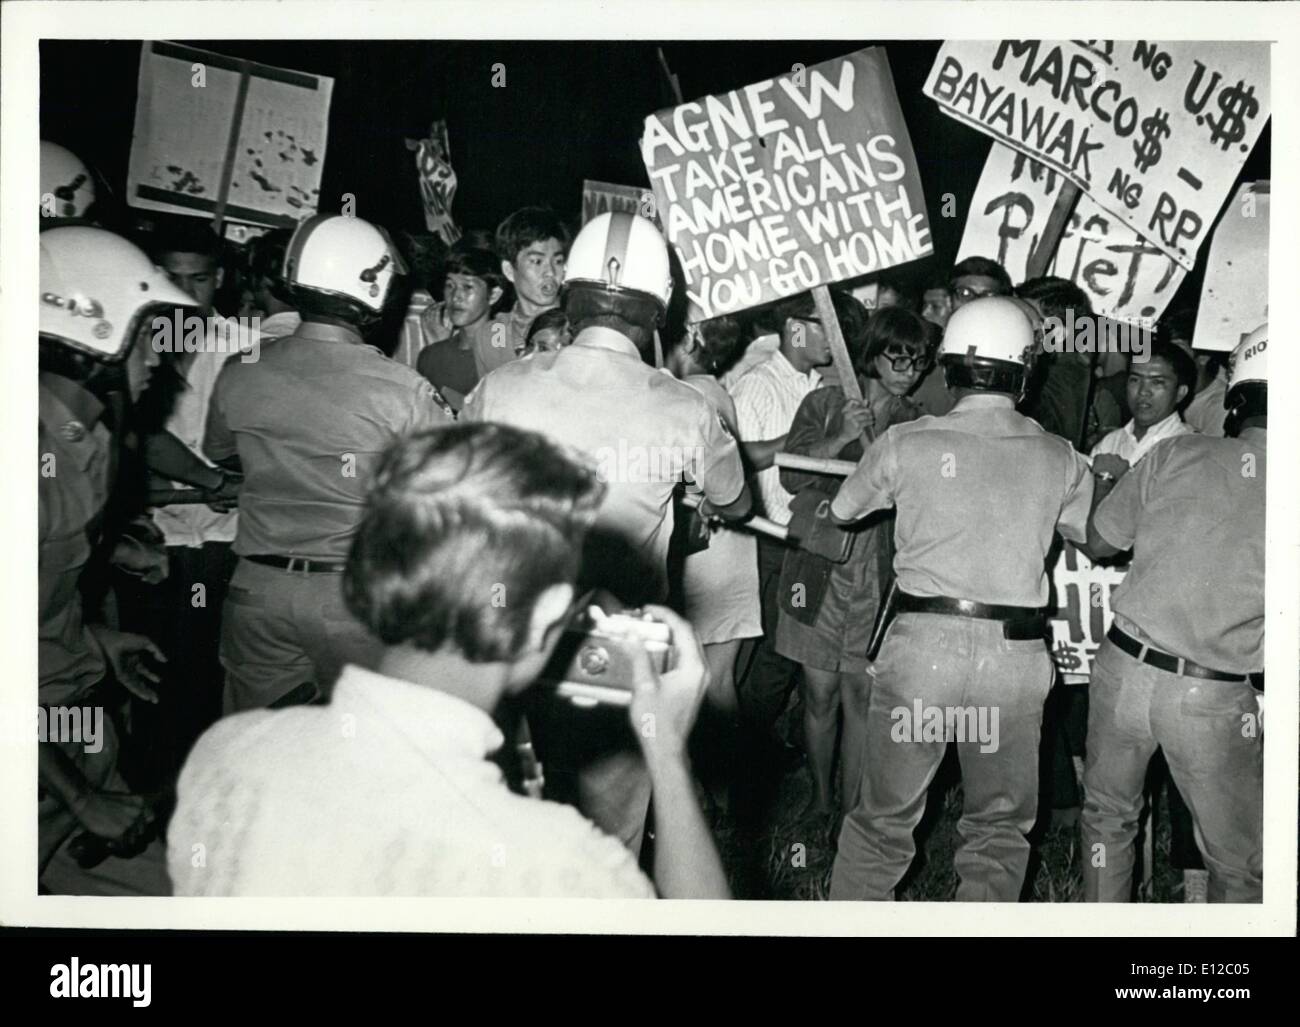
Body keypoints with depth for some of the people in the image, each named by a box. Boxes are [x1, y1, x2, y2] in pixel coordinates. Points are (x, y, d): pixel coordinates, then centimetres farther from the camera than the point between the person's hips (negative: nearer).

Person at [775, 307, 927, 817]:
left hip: (881, 577, 1)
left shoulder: (916, 424, 7)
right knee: (820, 694, 5)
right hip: (820, 568, -1)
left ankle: (850, 808, 11)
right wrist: (839, 438, -19)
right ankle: (820, 797, 23)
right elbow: (792, 477, -5)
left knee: (862, 695, 0)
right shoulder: (825, 404, 4)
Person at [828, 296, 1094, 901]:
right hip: (1017, 653, 1)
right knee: (999, 825, 16)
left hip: (923, 644, -1)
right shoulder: (1059, 459, 1)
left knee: (884, 818, 11)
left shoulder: (907, 443, -3)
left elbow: (841, 511, 12)